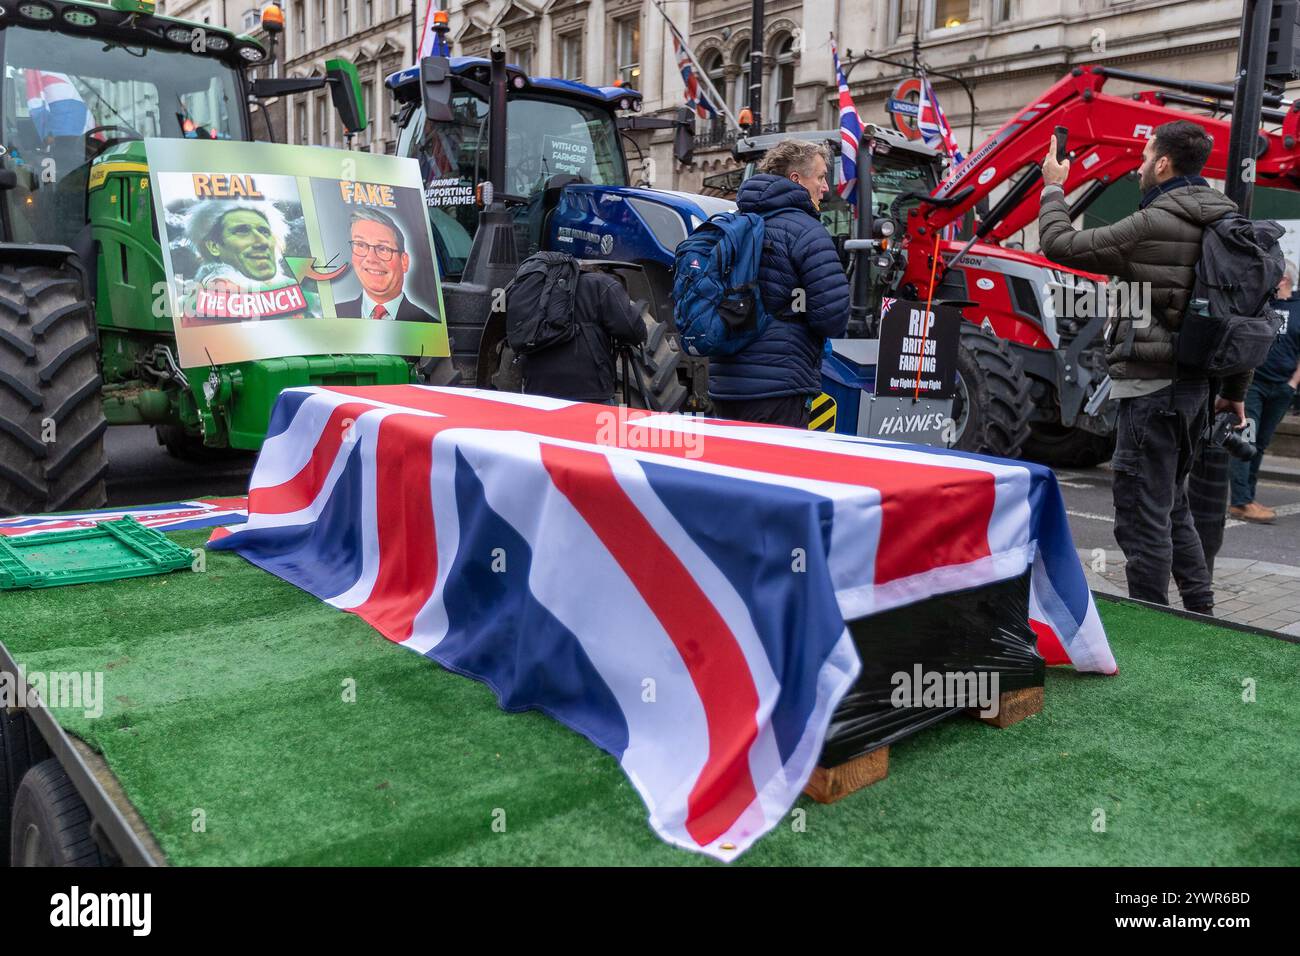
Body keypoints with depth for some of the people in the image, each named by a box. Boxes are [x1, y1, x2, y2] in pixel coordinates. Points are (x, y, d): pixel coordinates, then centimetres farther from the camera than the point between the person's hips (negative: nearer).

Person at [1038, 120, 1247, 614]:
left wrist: (1052, 189, 8)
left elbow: (1060, 244, -10)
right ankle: (1201, 615, 28)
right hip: (1194, 385, 9)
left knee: (1143, 517, -2)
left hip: (1151, 387, -9)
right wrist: (1235, 389, 22)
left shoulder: (1153, 226, -15)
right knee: (1172, 506, 21)